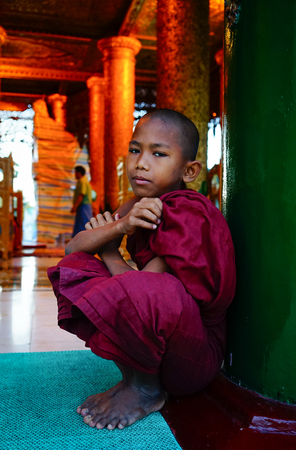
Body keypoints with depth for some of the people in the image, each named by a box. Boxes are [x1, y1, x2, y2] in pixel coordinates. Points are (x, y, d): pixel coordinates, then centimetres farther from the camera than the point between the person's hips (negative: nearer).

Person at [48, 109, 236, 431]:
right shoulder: (141, 206, 4)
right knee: (75, 267, -3)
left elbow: (142, 291, -24)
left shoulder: (187, 212, -20)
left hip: (198, 354, -7)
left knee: (139, 291, -39)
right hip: (154, 342, 8)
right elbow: (73, 247, 0)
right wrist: (119, 226, -19)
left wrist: (108, 251, -6)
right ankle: (132, 376, 2)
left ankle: (148, 390, -6)